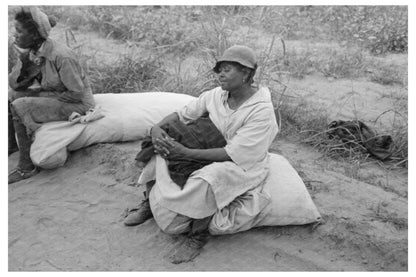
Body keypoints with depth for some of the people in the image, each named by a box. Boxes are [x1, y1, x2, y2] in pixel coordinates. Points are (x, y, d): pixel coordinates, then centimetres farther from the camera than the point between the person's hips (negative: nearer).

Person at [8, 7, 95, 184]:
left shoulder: (61, 56, -28)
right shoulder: (30, 52, -3)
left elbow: (77, 93, -23)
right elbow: (13, 84, 0)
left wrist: (42, 94, -16)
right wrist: (23, 62, -19)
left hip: (77, 104, -9)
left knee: (19, 108, -22)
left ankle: (26, 167, -11)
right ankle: (11, 145, 23)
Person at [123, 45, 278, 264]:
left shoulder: (262, 111, -25)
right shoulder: (216, 95, -6)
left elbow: (233, 154, -30)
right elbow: (182, 114, 3)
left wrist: (185, 153, -33)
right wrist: (157, 127, -19)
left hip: (245, 167, -7)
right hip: (211, 156, 7)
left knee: (209, 178, -39)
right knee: (164, 146, -4)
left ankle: (198, 235, -15)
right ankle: (150, 203, 6)